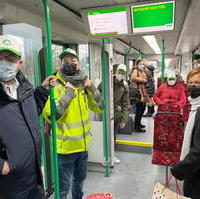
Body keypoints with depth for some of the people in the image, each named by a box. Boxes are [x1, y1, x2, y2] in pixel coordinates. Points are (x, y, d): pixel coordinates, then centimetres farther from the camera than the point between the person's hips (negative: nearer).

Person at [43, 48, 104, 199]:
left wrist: (91, 88, -9)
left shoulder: (83, 85, 3)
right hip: (65, 147, -6)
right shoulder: (56, 86, -14)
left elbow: (99, 108, 3)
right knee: (63, 186, 11)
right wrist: (68, 93, -25)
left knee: (80, 179, 27)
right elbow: (50, 115, -26)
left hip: (83, 144, 6)